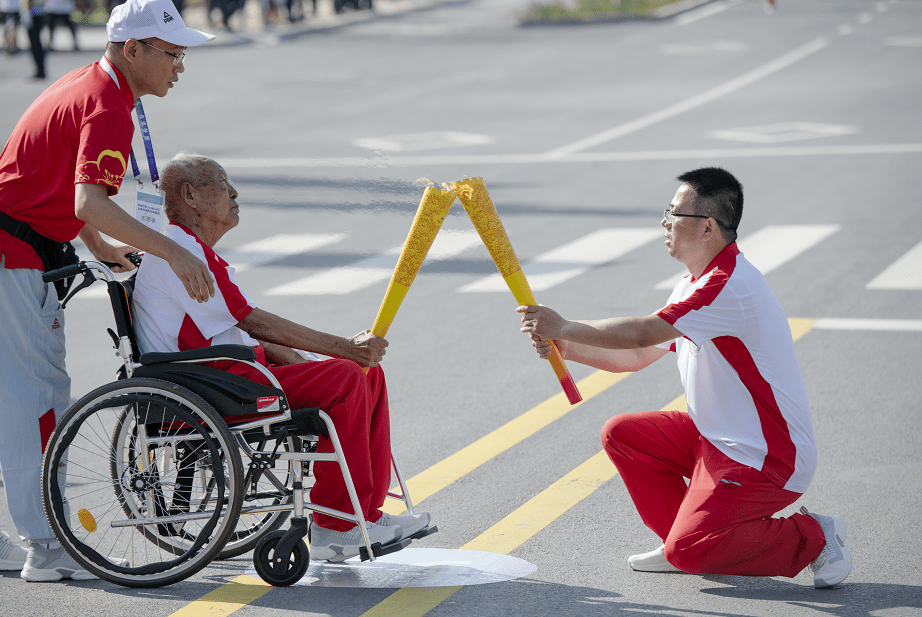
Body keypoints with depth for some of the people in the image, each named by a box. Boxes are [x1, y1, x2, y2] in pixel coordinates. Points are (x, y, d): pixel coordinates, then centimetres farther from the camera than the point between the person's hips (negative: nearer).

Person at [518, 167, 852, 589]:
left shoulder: (730, 285, -23)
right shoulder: (694, 284, 11)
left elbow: (642, 333, -28)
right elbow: (638, 355, 15)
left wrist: (564, 328, -17)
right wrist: (568, 348, 0)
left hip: (768, 458, -10)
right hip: (715, 439, 10)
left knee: (688, 551, -19)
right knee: (621, 433, 4)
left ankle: (812, 538, -4)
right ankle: (682, 542, 13)